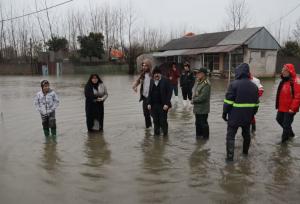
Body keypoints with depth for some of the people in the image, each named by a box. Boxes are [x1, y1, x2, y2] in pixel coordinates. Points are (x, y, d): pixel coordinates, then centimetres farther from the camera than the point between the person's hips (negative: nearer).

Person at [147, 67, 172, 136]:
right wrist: (149, 103, 5)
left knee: (163, 121, -1)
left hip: (163, 105, -4)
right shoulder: (152, 81, 9)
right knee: (155, 121, 10)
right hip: (153, 105, 4)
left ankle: (165, 134, 15)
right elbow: (150, 93, 13)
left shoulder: (165, 81, -5)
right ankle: (156, 133, 23)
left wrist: (166, 104, -14)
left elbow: (169, 92, -8)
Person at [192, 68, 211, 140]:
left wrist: (194, 100, -14)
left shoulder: (206, 84, -21)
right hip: (197, 107, 9)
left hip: (203, 109, -9)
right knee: (198, 123, 20)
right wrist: (194, 99, 2)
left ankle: (205, 136, 21)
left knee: (203, 123, 5)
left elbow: (203, 97, -26)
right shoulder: (198, 82, 9)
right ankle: (199, 134, 36)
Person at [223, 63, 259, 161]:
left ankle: (230, 156, -1)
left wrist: (224, 113, -5)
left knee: (230, 136, 1)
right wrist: (252, 114, 21)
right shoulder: (254, 86, 7)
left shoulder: (234, 84, -13)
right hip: (248, 116, 6)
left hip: (234, 116, -6)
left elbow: (228, 101, -14)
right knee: (246, 134, 21)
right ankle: (245, 151, 36)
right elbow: (256, 103, 12)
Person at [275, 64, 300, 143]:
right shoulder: (283, 81, 11)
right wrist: (279, 105, 18)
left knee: (286, 124, -1)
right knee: (279, 119, 22)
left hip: (289, 109, -9)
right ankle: (290, 133, 42)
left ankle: (284, 139, 17)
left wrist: (292, 108, -22)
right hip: (282, 107, 9)